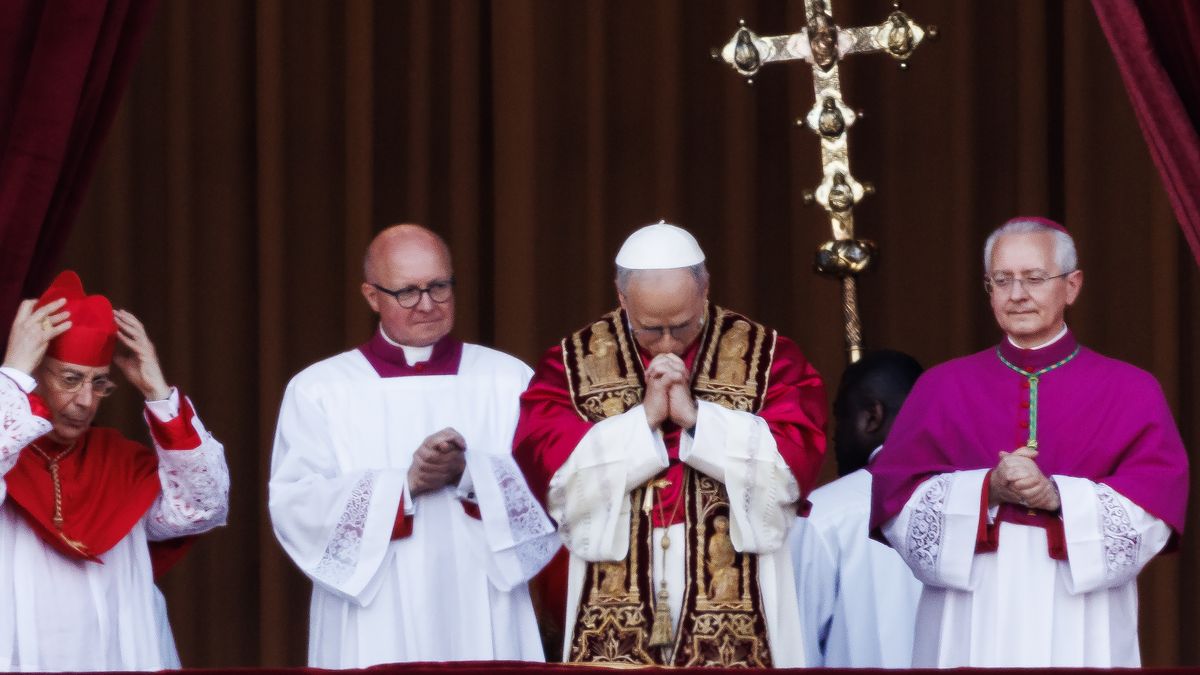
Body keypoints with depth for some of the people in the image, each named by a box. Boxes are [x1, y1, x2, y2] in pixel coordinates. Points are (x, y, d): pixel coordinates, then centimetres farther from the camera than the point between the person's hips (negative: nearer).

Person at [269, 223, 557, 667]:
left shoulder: (508, 381, 9)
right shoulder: (318, 390, 5)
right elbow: (293, 506, -6)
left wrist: (470, 473, -19)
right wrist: (405, 484, -17)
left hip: (481, 625, 1)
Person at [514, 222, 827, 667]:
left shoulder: (766, 356, 3)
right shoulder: (574, 360, 5)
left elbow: (795, 461, -8)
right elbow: (546, 465, -7)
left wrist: (694, 416, -13)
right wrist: (644, 418, -12)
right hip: (615, 612, 1)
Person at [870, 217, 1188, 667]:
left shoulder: (1129, 393, 6)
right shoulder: (942, 389, 9)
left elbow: (1152, 512, -4)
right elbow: (897, 506, 0)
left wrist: (1057, 497, -17)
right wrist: (987, 490, -15)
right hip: (970, 629, 1)